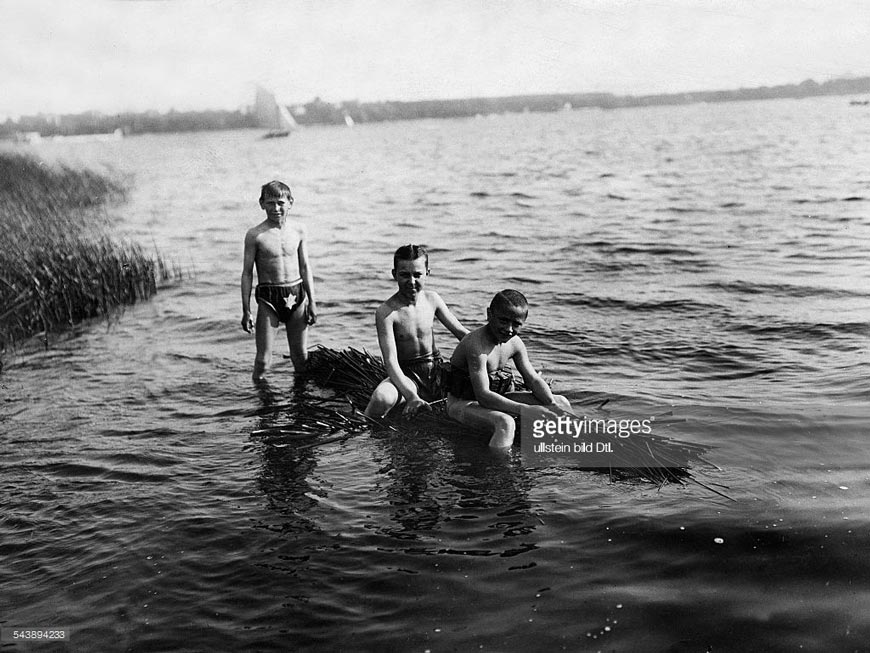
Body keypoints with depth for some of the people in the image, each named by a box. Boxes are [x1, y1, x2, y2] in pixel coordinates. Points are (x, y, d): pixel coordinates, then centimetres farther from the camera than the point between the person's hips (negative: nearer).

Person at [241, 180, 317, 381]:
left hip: (297, 296, 3)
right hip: (268, 298, -3)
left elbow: (305, 267, 10)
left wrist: (311, 301, 6)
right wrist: (246, 310, -4)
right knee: (263, 360, -3)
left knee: (301, 356, 10)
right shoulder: (255, 235, -6)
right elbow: (247, 273, -1)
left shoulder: (298, 230, 4)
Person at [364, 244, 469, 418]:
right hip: (407, 375, -5)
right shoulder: (386, 312, -16)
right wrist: (411, 396, -36)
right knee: (381, 398, -37)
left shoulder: (432, 299, 0)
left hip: (437, 370, 6)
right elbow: (390, 361, -23)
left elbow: (460, 331, 10)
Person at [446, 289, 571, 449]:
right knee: (505, 423, -40)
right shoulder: (477, 345, -27)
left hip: (494, 398, 8)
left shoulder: (515, 343, -1)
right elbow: (483, 396, -33)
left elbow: (534, 380, 4)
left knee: (560, 403, 3)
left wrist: (552, 405, -16)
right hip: (463, 403, -8)